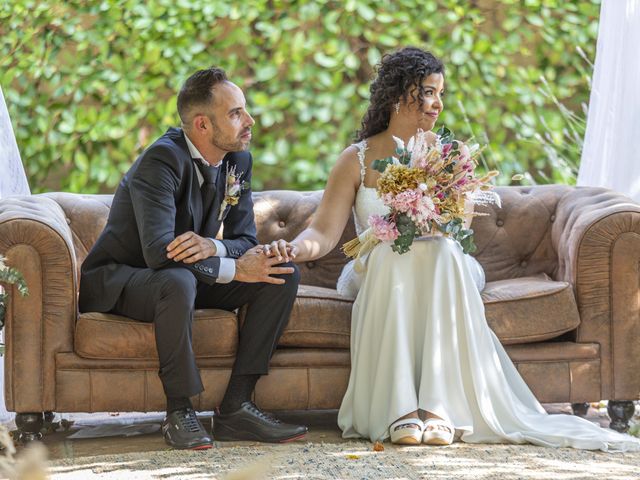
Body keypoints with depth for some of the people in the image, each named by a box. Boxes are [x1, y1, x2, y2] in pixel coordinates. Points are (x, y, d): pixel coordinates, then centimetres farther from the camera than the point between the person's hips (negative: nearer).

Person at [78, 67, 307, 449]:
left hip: (190, 277, 8)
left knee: (284, 275, -9)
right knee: (178, 281, -41)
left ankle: (236, 407, -15)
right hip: (118, 281, -8)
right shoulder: (162, 160, -25)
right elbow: (159, 250, -35)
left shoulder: (238, 161, -1)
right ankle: (180, 413, -26)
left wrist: (212, 247, -26)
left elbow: (246, 242, -1)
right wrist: (235, 269, -31)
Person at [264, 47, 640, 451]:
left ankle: (439, 406, -44)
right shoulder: (358, 160, 3)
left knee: (441, 253, -34)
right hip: (379, 271, -1)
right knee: (392, 257, -35)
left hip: (442, 266, 1)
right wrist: (297, 248, -30)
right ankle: (401, 408, -45)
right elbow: (325, 232, -7)